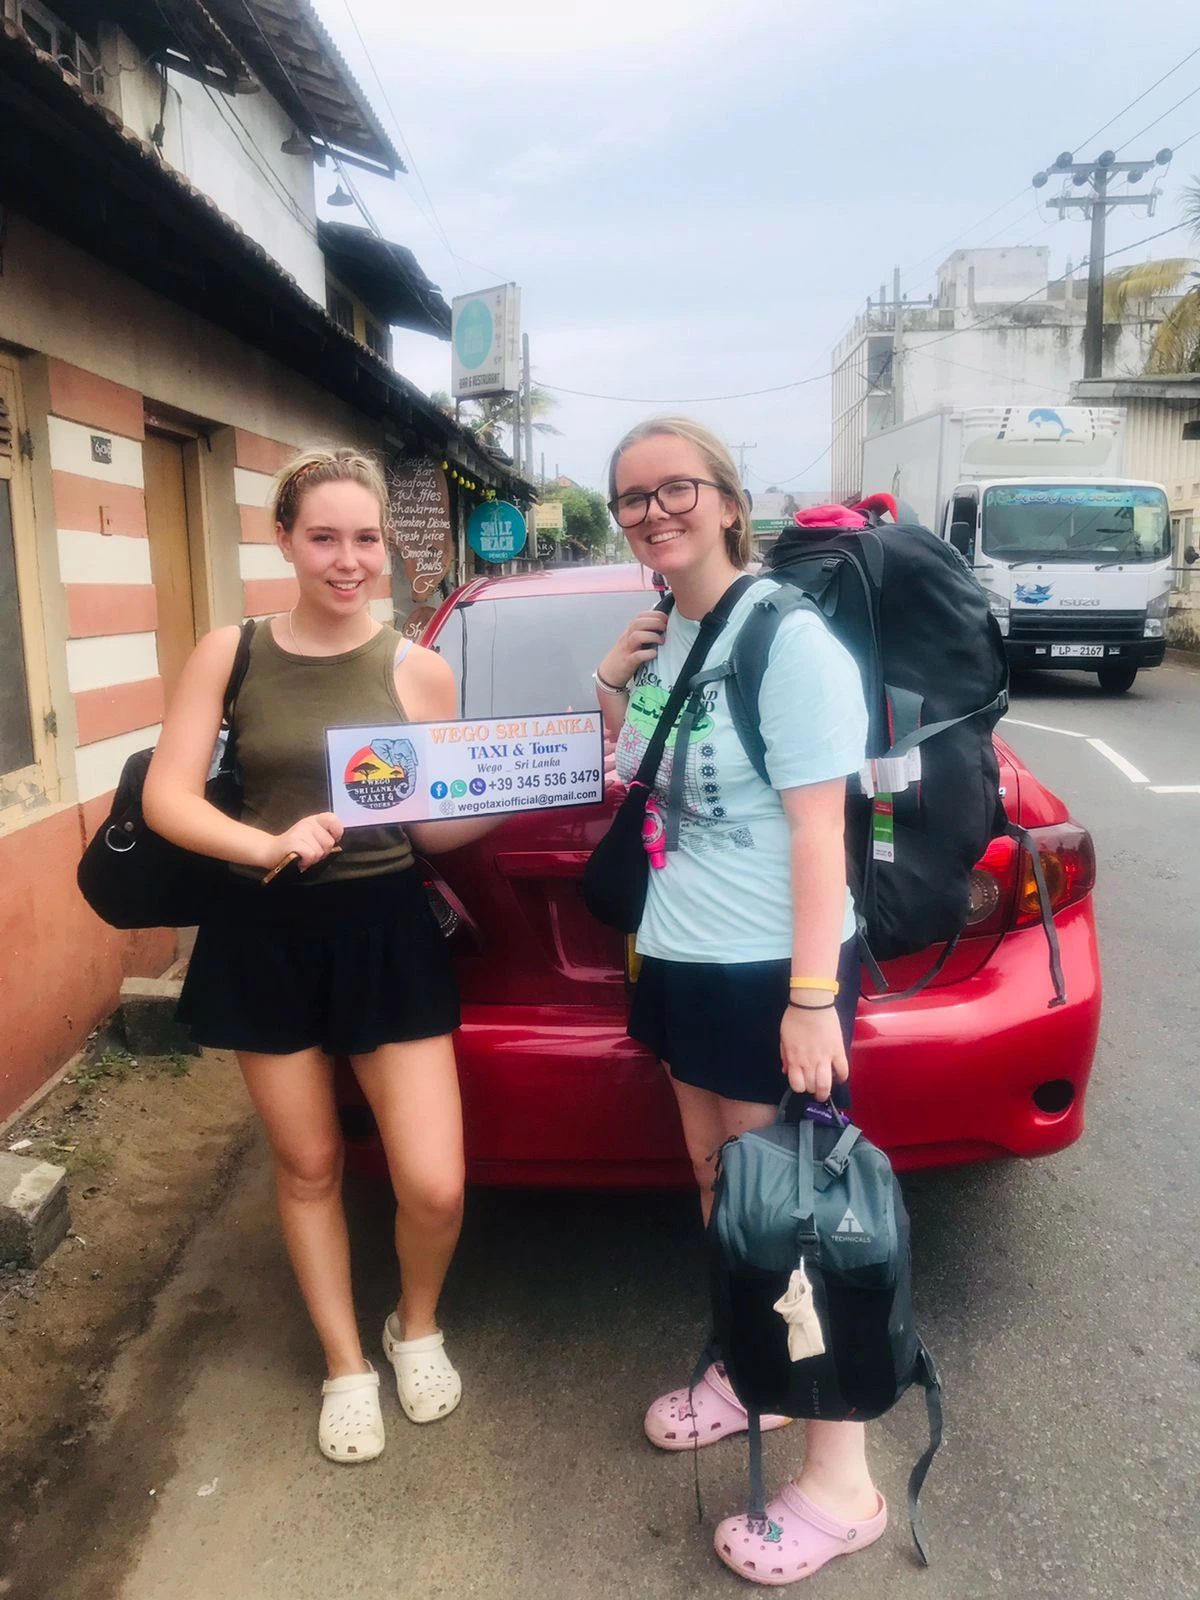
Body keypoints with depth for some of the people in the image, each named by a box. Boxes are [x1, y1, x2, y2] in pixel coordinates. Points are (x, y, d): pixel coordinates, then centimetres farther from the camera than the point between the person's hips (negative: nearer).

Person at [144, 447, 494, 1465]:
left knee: (435, 1185, -3)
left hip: (386, 934, -1)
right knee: (308, 1165, 14)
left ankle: (418, 1327, 32)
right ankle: (347, 1368, 37)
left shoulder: (419, 669, -3)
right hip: (265, 936, 1)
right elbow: (166, 797, -7)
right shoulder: (229, 655, -2)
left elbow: (437, 829, 0)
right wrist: (267, 844, -23)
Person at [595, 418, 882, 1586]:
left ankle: (842, 1485, 20)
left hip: (770, 971, -8)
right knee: (717, 1184, 20)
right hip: (682, 959, 8)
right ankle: (748, 1376, 43)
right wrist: (611, 684, 0)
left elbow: (818, 830, -21)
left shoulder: (787, 637, -18)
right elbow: (633, 781, 15)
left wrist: (813, 997, -23)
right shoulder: (665, 634, 6)